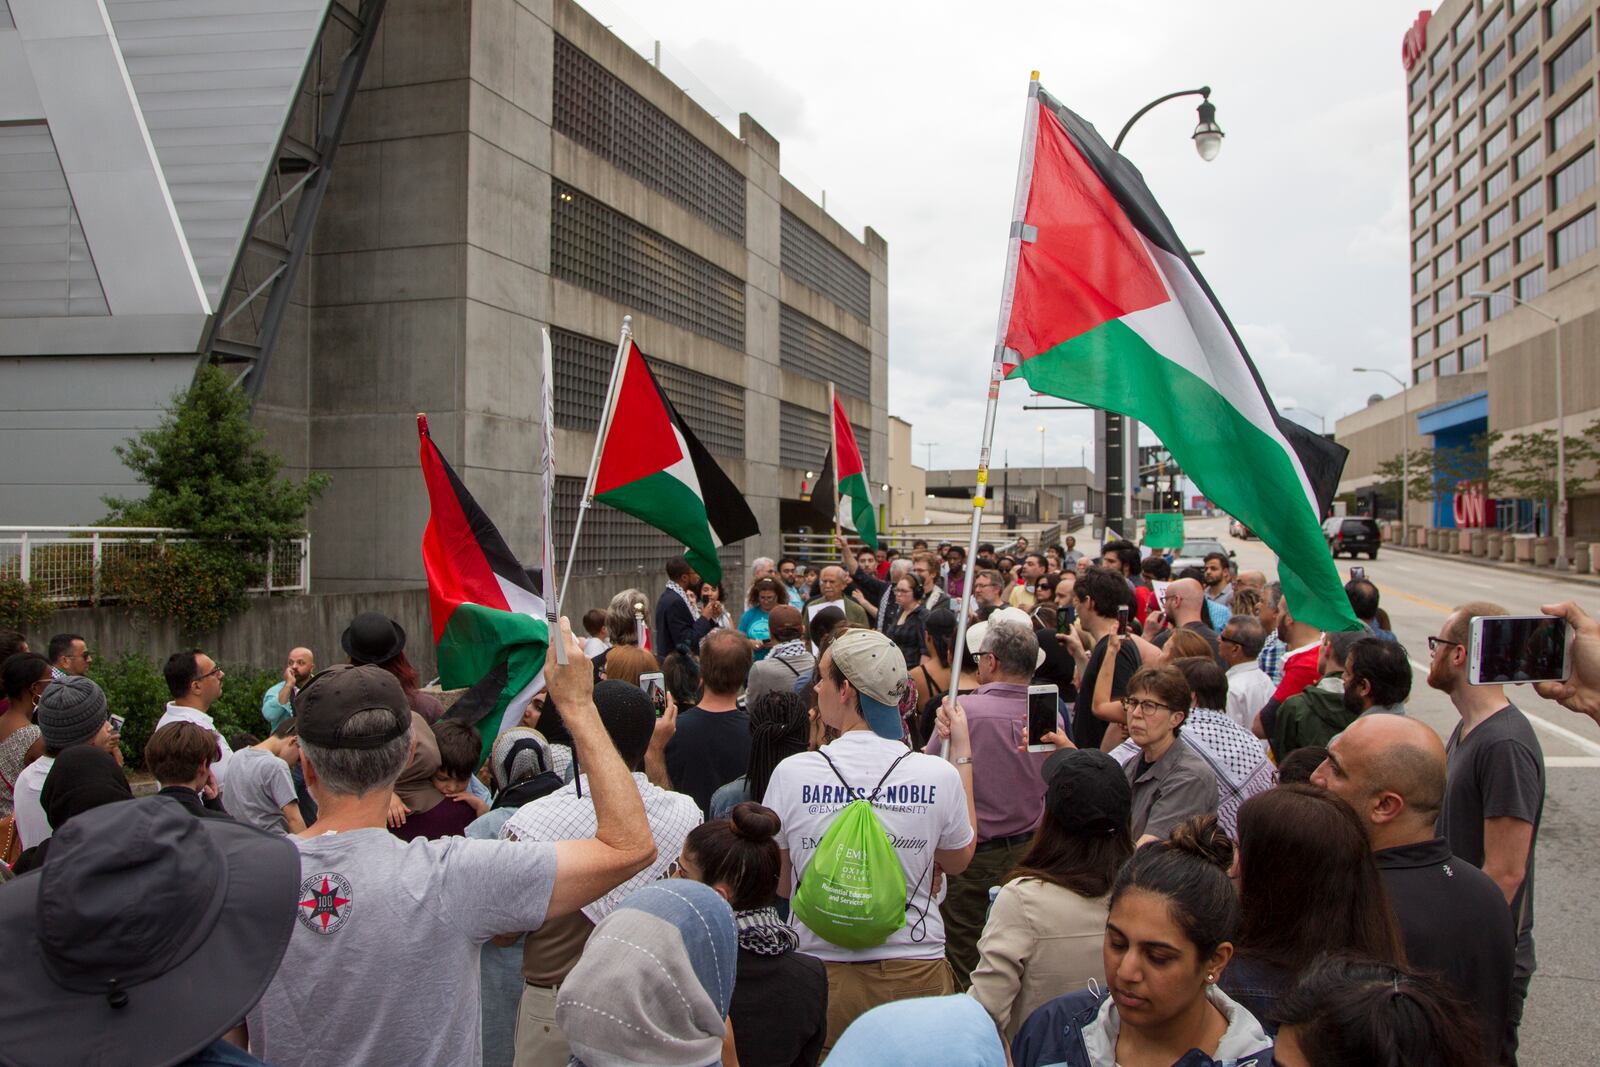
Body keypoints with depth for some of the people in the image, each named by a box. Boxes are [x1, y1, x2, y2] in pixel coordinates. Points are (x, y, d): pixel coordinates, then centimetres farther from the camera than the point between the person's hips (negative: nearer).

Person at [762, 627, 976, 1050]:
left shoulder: (792, 773, -12)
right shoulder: (939, 775, -10)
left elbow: (779, 883, 1)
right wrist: (962, 753, 12)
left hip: (821, 976, -1)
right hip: (916, 976, 1)